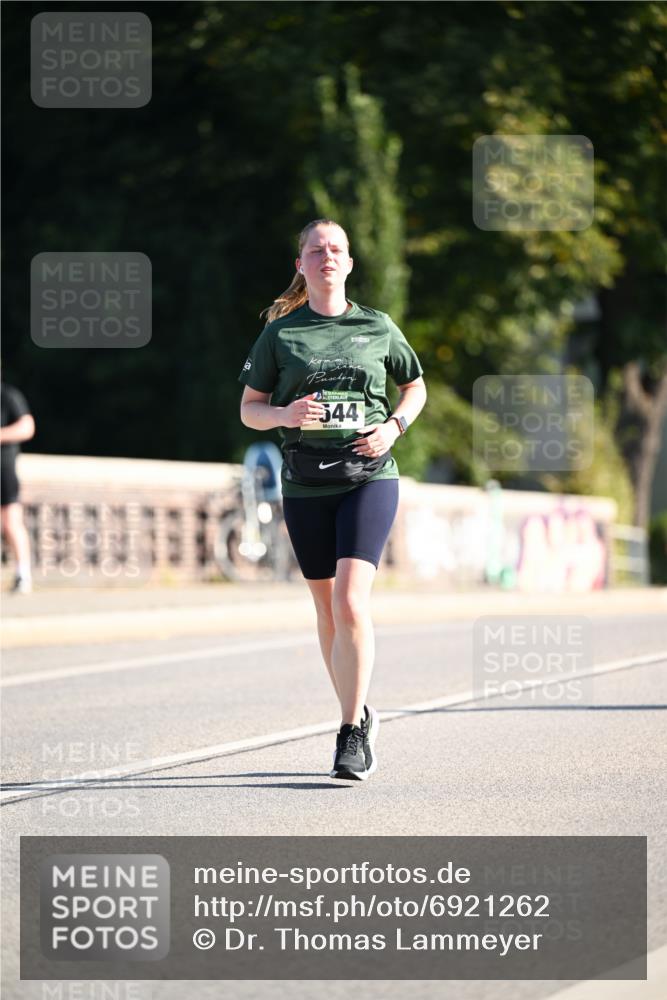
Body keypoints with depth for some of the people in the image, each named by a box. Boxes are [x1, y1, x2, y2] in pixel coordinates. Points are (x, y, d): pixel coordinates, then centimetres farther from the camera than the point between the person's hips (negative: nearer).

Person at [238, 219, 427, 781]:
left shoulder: (378, 327, 6)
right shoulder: (280, 333, 5)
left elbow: (415, 386, 19)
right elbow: (249, 409, 8)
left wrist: (394, 427, 0)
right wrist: (285, 415, -14)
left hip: (369, 476, -2)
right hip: (306, 484, 2)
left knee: (351, 602, -17)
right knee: (328, 610, 8)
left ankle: (352, 735, -12)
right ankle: (360, 716, 28)